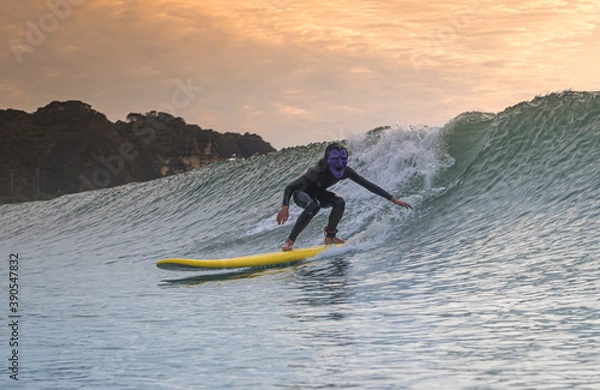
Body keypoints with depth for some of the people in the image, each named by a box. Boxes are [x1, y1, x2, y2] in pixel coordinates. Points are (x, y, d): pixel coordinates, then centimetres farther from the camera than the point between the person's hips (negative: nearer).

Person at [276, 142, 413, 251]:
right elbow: (289, 187, -37)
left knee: (339, 203, -24)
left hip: (318, 193, 5)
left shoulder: (345, 171, -24)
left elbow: (368, 185, -19)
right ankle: (290, 241, -32)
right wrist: (285, 206, -54)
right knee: (313, 206, -37)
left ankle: (330, 236, -5)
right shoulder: (318, 172, -39)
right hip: (301, 194, -5)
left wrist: (394, 200, -21)